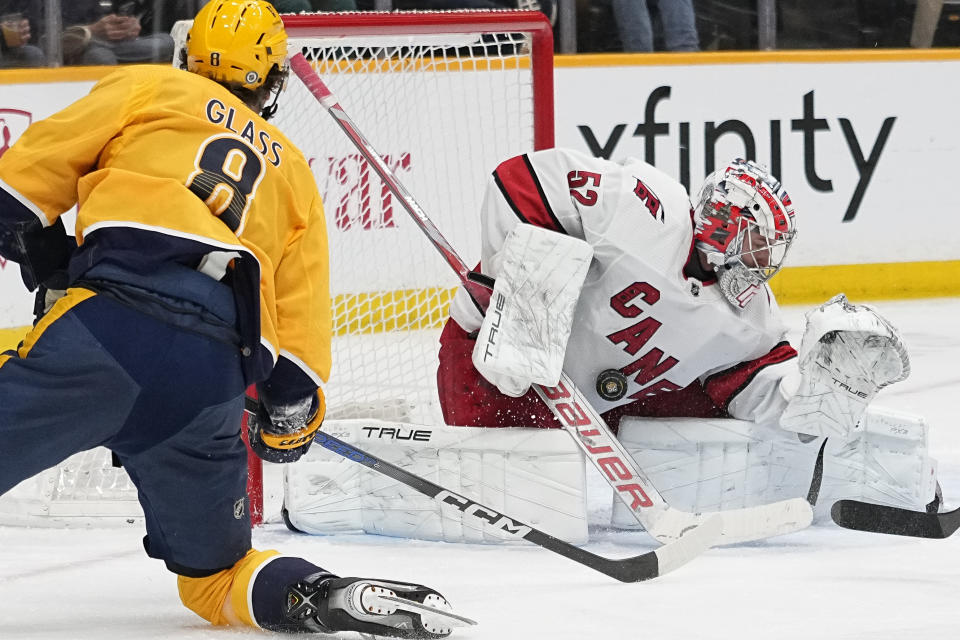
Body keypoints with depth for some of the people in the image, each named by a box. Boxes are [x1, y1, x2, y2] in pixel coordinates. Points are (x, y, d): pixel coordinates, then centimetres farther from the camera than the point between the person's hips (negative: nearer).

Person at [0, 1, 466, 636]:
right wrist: (291, 419, 39)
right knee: (214, 573, 18)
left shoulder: (148, 88, 19)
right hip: (212, 382, 4)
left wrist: (51, 269, 30)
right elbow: (302, 321, 25)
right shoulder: (294, 173, 29)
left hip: (113, 324, -4)